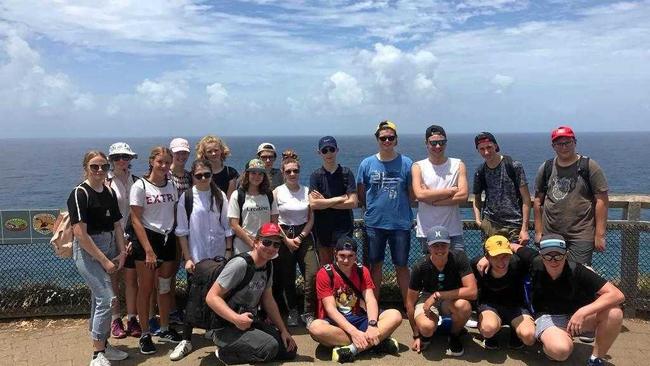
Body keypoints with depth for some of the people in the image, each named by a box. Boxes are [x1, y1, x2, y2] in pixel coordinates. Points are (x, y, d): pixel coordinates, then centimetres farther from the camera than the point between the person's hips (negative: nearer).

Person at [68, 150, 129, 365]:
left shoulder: (109, 193, 9)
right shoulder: (79, 194, -12)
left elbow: (117, 226, 13)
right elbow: (80, 233, -17)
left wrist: (122, 253, 2)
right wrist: (104, 260, -15)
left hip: (108, 249, 7)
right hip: (87, 251, -7)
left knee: (99, 300, 15)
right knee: (108, 299, -12)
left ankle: (103, 345, 28)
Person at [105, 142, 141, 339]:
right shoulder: (106, 182, -3)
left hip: (132, 236, 2)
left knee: (131, 279, 7)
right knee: (113, 279, 7)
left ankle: (132, 319, 18)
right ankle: (115, 320, 19)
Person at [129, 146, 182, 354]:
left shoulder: (172, 185, 6)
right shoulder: (140, 186, -8)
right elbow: (136, 220, -11)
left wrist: (179, 242, 3)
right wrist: (149, 251, -17)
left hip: (168, 239, 5)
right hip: (146, 239, -4)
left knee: (165, 287, 12)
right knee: (145, 289, 3)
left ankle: (165, 329, 27)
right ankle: (145, 335, 16)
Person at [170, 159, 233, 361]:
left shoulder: (220, 196, 1)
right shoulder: (186, 198, -4)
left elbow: (227, 227, 5)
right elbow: (182, 231, -2)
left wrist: (229, 252, 2)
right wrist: (188, 258, -6)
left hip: (218, 256, 2)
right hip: (196, 257, -1)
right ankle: (186, 340, 8)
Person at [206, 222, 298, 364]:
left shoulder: (268, 266, 4)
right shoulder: (240, 264, -23)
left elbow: (268, 300, 11)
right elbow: (212, 297, -23)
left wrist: (283, 330, 6)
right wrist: (236, 319, -32)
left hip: (251, 322, 8)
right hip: (227, 326, -8)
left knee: (290, 349, 4)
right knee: (269, 347, -29)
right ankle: (225, 353, -6)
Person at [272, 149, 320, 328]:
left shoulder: (307, 191, 4)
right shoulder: (277, 192, -2)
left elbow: (311, 219, 4)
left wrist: (300, 238, -6)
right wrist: (287, 240, -8)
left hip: (304, 236, 1)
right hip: (283, 237, -1)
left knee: (313, 274, -9)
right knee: (287, 278, 5)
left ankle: (308, 314, 5)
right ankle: (292, 312, 24)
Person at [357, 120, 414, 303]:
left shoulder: (406, 163, -3)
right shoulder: (367, 163, 0)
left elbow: (412, 193, 1)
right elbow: (360, 194, 6)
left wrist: (399, 207, -1)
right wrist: (374, 209, 3)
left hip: (400, 223, -1)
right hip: (374, 223, 1)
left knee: (401, 266, 8)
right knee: (375, 265, 12)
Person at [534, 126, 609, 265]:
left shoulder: (589, 166, -2)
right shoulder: (546, 168, 8)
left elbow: (602, 200, -5)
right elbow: (538, 201, 10)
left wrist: (599, 235, -9)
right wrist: (538, 232, 7)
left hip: (581, 236, -3)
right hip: (550, 235, 3)